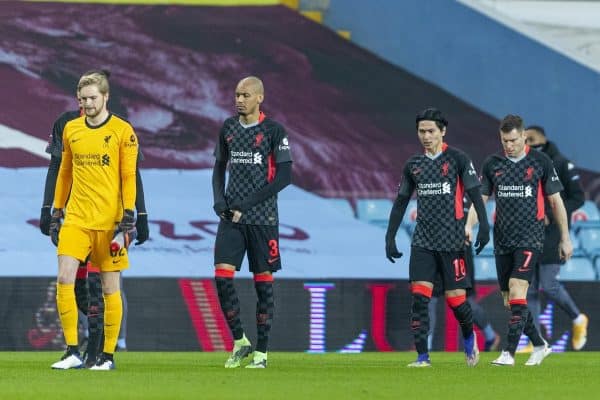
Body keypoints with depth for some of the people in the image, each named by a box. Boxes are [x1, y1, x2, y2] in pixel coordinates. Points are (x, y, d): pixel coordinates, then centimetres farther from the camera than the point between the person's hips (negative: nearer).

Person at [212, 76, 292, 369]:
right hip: (231, 217, 4)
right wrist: (219, 199, 2)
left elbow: (285, 175, -9)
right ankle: (239, 341, 6)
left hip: (262, 218, -4)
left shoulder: (273, 131, -4)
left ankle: (261, 352, 6)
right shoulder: (228, 128, 10)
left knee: (263, 281, 0)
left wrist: (247, 204, -13)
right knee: (222, 276, -8)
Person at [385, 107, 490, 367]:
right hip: (423, 240, 3)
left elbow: (474, 193, -3)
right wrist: (390, 237, 14)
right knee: (419, 296, -10)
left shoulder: (457, 159, -2)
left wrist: (484, 226, -13)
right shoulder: (413, 165, 11)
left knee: (455, 298, -1)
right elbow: (401, 202, 17)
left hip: (451, 239, -3)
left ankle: (469, 336, 30)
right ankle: (422, 356, -9)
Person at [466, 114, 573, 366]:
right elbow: (480, 198, 10)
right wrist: (469, 225, -7)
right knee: (509, 298, 6)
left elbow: (555, 201, 4)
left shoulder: (540, 162, -2)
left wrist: (565, 238, 4)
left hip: (529, 238, -5)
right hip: (502, 239, 5)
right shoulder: (492, 164, 7)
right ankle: (539, 345, 24)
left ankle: (509, 352, -21)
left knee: (517, 289, -19)